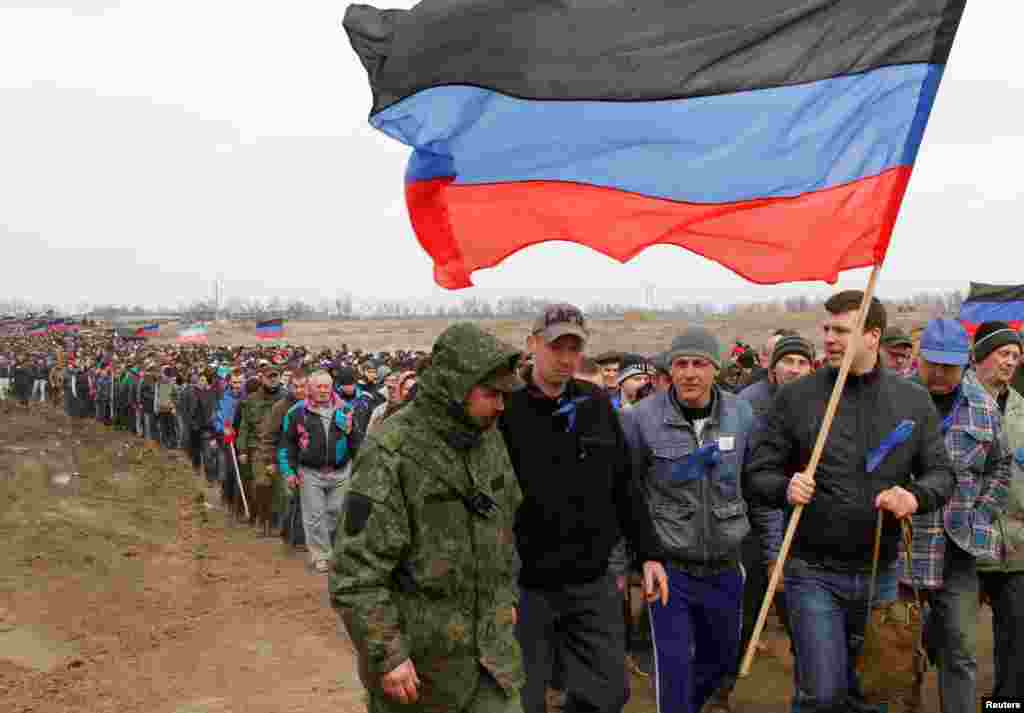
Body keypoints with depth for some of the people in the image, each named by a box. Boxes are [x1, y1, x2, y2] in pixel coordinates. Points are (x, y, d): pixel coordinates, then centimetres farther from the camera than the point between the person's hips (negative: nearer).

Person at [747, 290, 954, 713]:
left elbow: (941, 473, 6)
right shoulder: (796, 397, -5)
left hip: (881, 572, 3)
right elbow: (758, 474, -3)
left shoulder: (914, 401, 3)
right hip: (814, 572, -3)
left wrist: (917, 496, -15)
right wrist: (785, 488, -24)